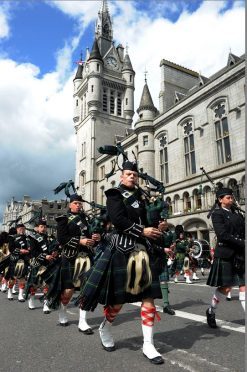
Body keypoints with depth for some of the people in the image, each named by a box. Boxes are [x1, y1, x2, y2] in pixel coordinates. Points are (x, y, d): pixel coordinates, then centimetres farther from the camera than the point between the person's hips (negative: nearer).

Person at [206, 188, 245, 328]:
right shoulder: (217, 214, -6)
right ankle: (211, 311, 21)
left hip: (241, 254, 6)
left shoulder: (236, 212, 15)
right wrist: (242, 243, -18)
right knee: (226, 287, -2)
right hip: (226, 254, -6)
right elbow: (223, 235, -17)